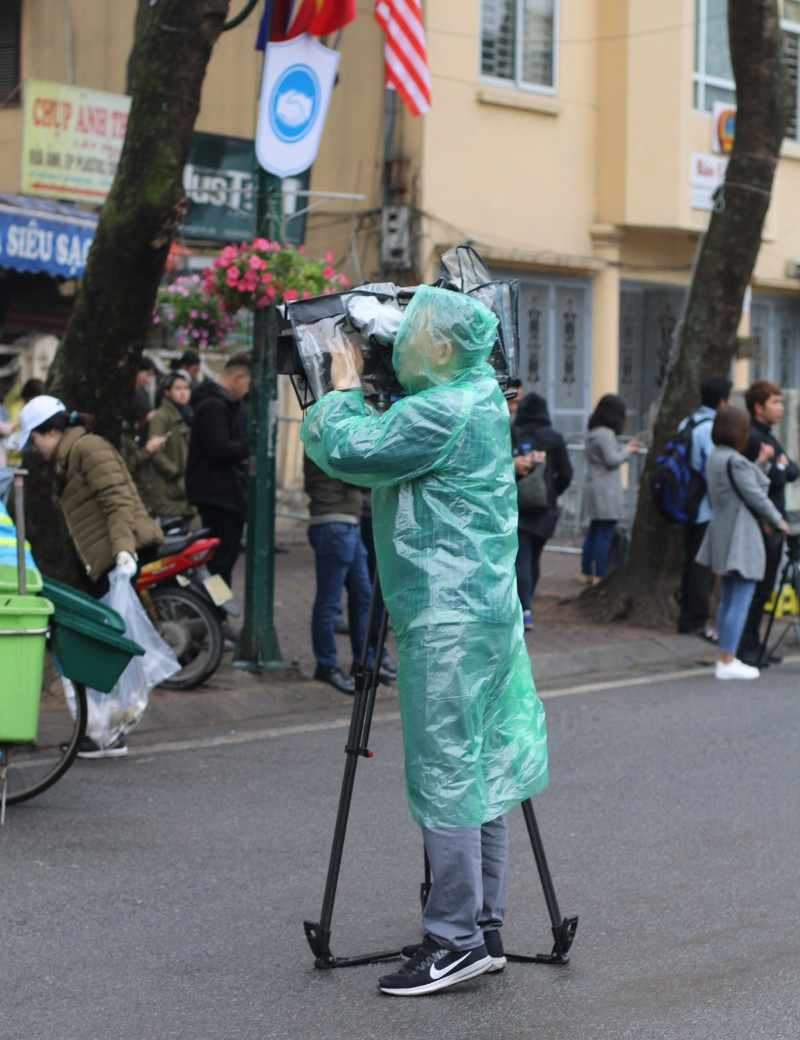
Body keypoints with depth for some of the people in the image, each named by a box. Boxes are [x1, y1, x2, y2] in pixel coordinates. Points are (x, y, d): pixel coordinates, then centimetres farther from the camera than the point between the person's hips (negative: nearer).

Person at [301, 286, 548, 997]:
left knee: (443, 776, -6)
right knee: (478, 772, 12)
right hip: (486, 610, 10)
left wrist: (344, 389, 1)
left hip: (447, 619, -10)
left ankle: (455, 941, -3)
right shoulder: (481, 396, 13)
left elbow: (346, 452, -15)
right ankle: (486, 930, 18)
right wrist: (353, 392, 14)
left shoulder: (442, 412, -16)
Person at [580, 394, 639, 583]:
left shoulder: (594, 433, 15)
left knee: (594, 532, 14)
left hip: (594, 489, 10)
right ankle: (600, 575, -8)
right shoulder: (606, 434, -15)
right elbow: (612, 459, -17)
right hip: (606, 490, -10)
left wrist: (626, 448, 17)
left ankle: (586, 572, 17)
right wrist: (627, 450, -1)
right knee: (605, 534, -8)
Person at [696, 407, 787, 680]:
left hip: (723, 534, 11)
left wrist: (761, 462, 12)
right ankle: (727, 662, -9)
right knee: (741, 600, -8)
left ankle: (725, 658, 19)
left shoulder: (715, 458, 11)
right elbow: (755, 496, -16)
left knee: (728, 599, 15)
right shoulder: (735, 461, -19)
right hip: (741, 537, -11)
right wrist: (778, 521, -3)